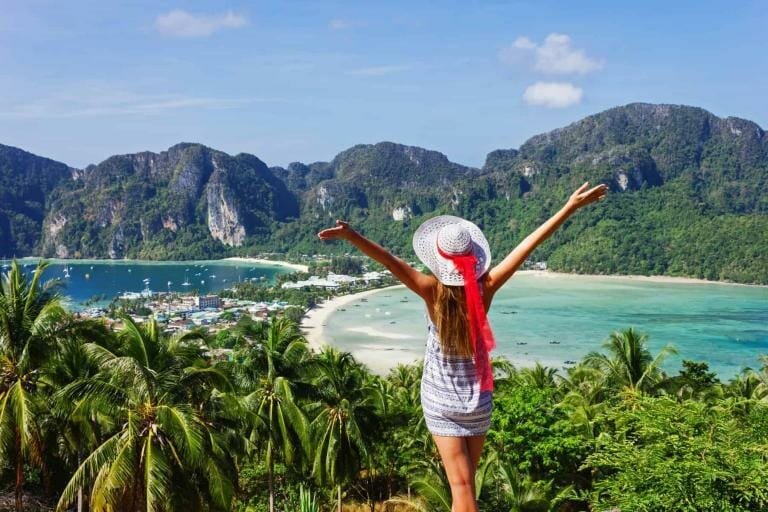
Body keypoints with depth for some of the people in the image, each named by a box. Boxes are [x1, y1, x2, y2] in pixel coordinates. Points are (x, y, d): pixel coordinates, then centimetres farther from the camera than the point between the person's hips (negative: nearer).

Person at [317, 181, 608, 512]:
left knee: (462, 484, 2)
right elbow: (528, 246, -14)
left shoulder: (433, 291, -19)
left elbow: (390, 262, -30)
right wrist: (570, 207, -12)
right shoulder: (485, 288, -14)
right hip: (478, 397, 2)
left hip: (441, 398, -2)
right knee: (466, 479, 18)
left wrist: (351, 236, -35)